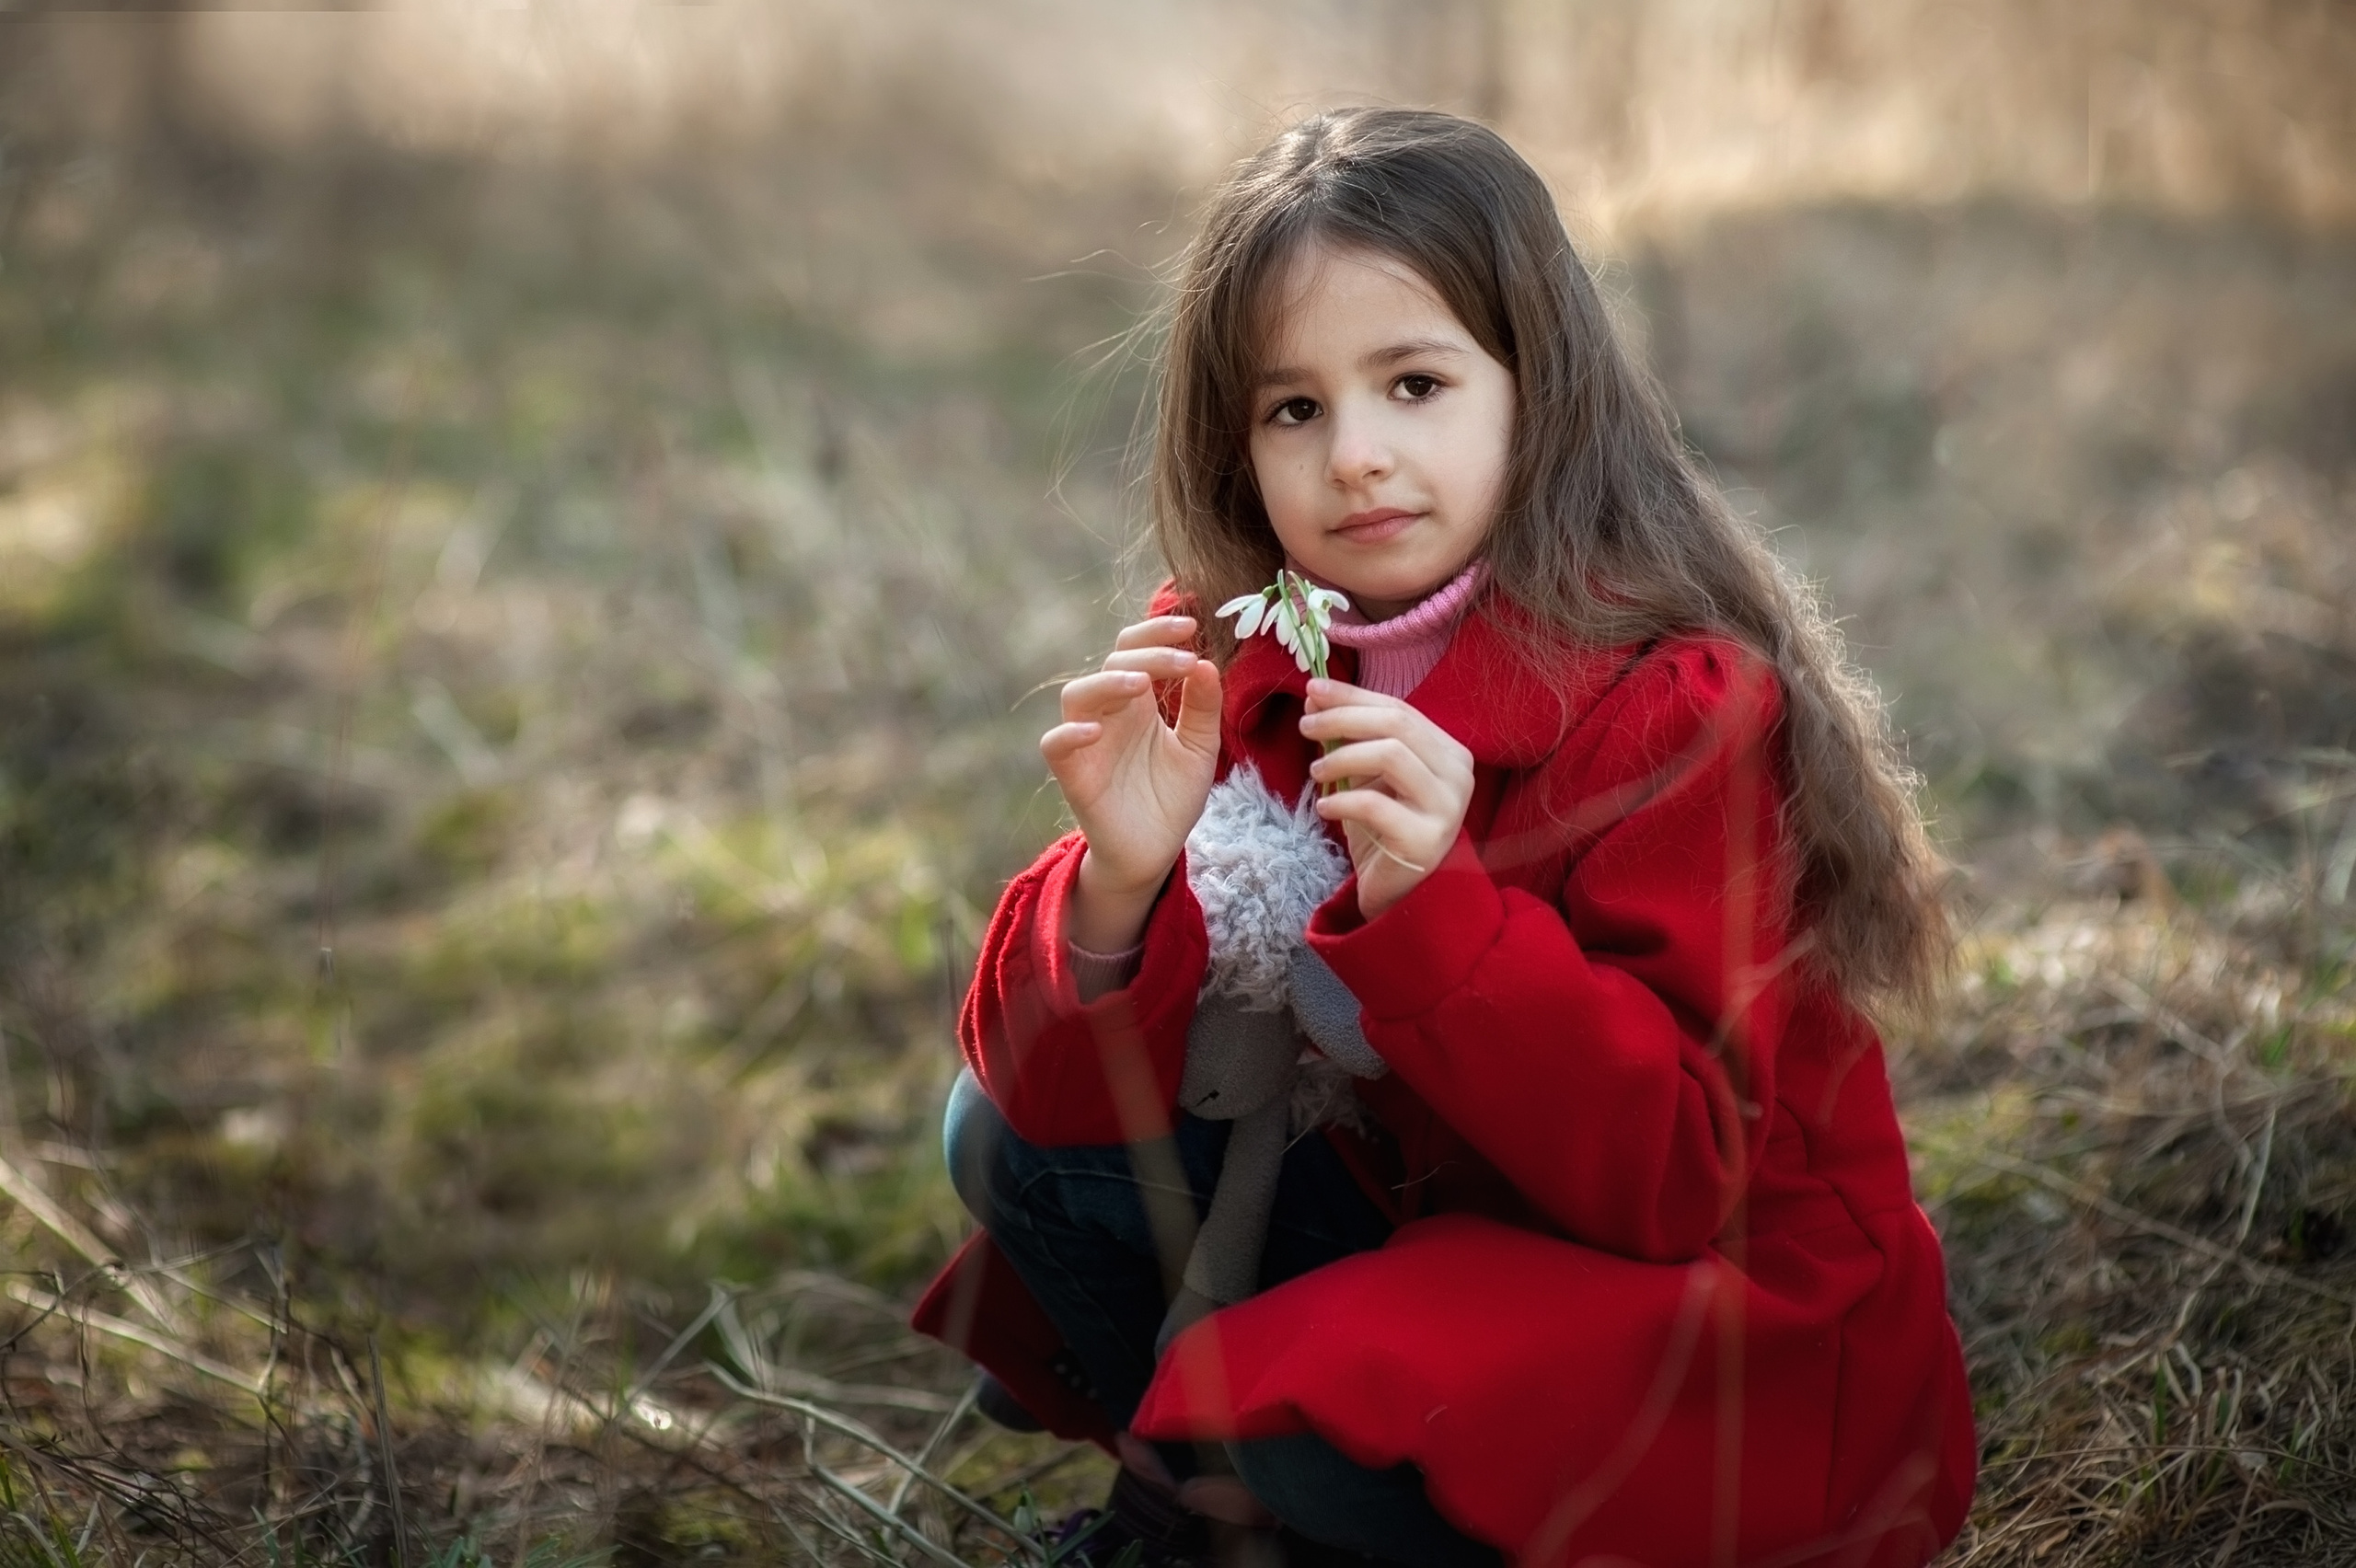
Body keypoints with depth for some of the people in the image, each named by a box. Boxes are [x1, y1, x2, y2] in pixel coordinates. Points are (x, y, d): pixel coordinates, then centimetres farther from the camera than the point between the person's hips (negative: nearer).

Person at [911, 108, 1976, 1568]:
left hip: (1745, 1325, -6)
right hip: (1426, 1224, 6)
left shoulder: (1678, 709, -22)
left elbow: (1674, 1180, -27)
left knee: (1309, 1419, -30)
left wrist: (1431, 905, -38)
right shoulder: (1242, 676, -4)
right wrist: (1119, 886, -28)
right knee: (1016, 1135, -6)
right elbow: (1067, 1081, -7)